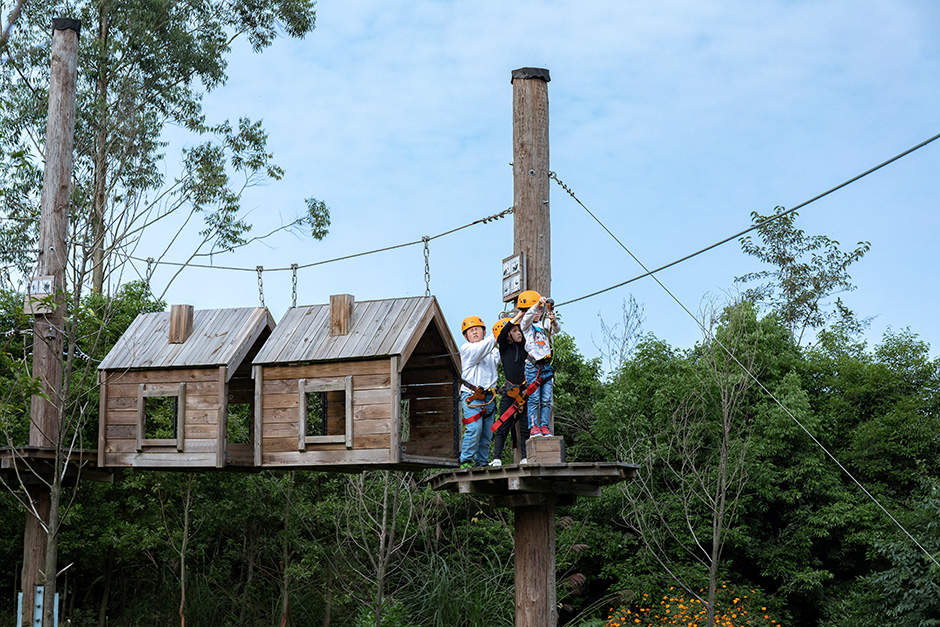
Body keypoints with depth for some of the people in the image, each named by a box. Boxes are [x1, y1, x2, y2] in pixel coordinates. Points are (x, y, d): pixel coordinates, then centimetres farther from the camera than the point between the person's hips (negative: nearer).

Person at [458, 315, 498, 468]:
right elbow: (480, 349, -17)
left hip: (489, 397, 5)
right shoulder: (466, 348, 2)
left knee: (487, 434, 4)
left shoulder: (493, 352, 19)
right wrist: (495, 337, -25)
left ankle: (481, 463, 12)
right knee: (474, 428, -18)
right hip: (472, 396, -5)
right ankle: (466, 461, -11)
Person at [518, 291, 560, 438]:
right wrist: (538, 303, -31)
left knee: (546, 400, 2)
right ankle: (533, 427, -3)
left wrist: (553, 321, -29)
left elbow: (556, 329, -6)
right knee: (534, 399, -5)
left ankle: (544, 426, 6)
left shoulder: (546, 323, 12)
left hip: (547, 365, 3)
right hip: (533, 365, -3)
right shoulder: (525, 325, 5)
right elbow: (528, 317, -17)